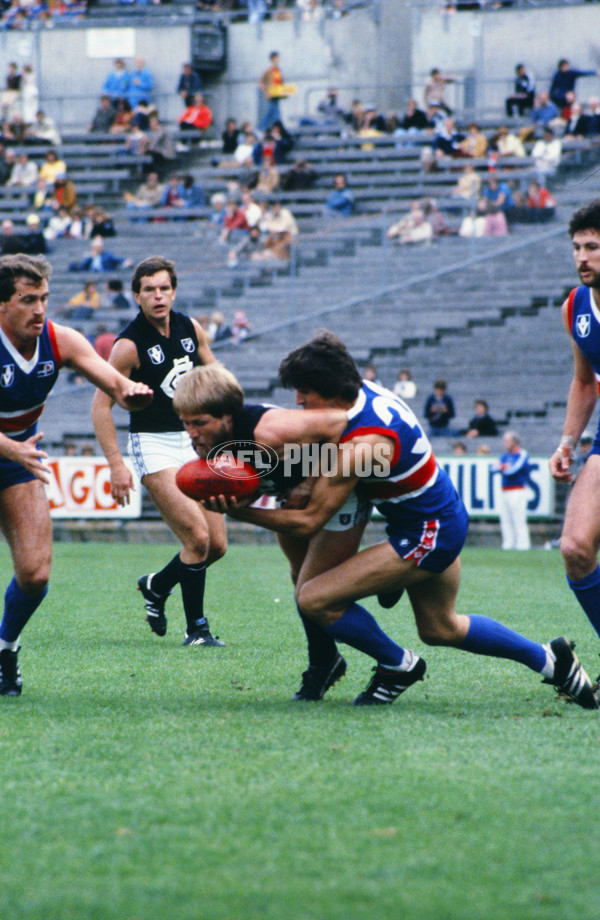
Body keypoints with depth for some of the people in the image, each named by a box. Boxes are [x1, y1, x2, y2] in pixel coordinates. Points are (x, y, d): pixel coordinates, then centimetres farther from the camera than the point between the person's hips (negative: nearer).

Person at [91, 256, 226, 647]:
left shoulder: (190, 328, 3)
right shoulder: (129, 345, -14)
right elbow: (101, 405, -13)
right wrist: (116, 464, -20)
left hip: (194, 441, 6)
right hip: (154, 445, -6)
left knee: (217, 544, 4)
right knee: (197, 537, -17)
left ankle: (157, 585, 30)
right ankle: (196, 628, -3)